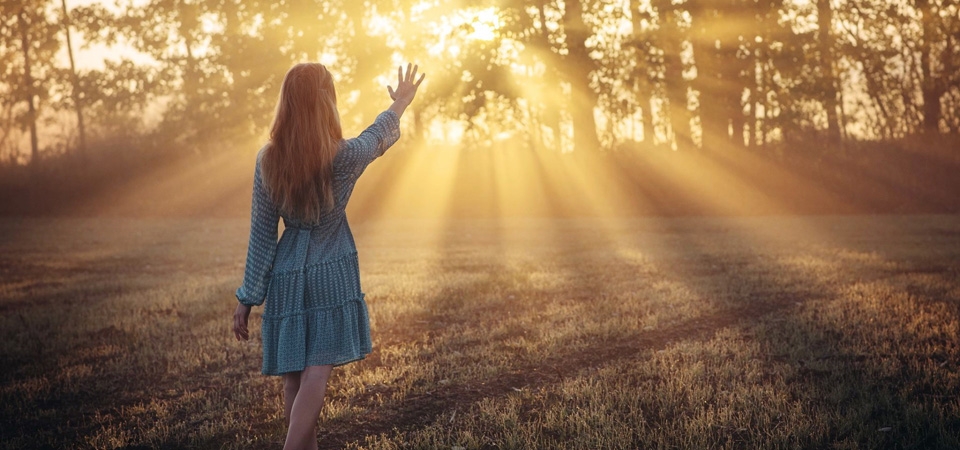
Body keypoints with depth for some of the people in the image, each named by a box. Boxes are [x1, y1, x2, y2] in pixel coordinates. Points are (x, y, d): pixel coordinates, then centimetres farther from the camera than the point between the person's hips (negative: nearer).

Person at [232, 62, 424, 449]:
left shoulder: (267, 160, -4)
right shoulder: (343, 157, -13)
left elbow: (261, 235, 0)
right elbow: (378, 136, 10)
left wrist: (248, 297, 6)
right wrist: (400, 104, 30)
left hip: (287, 276, 4)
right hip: (332, 274, -4)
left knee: (294, 377, 11)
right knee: (316, 373, -7)